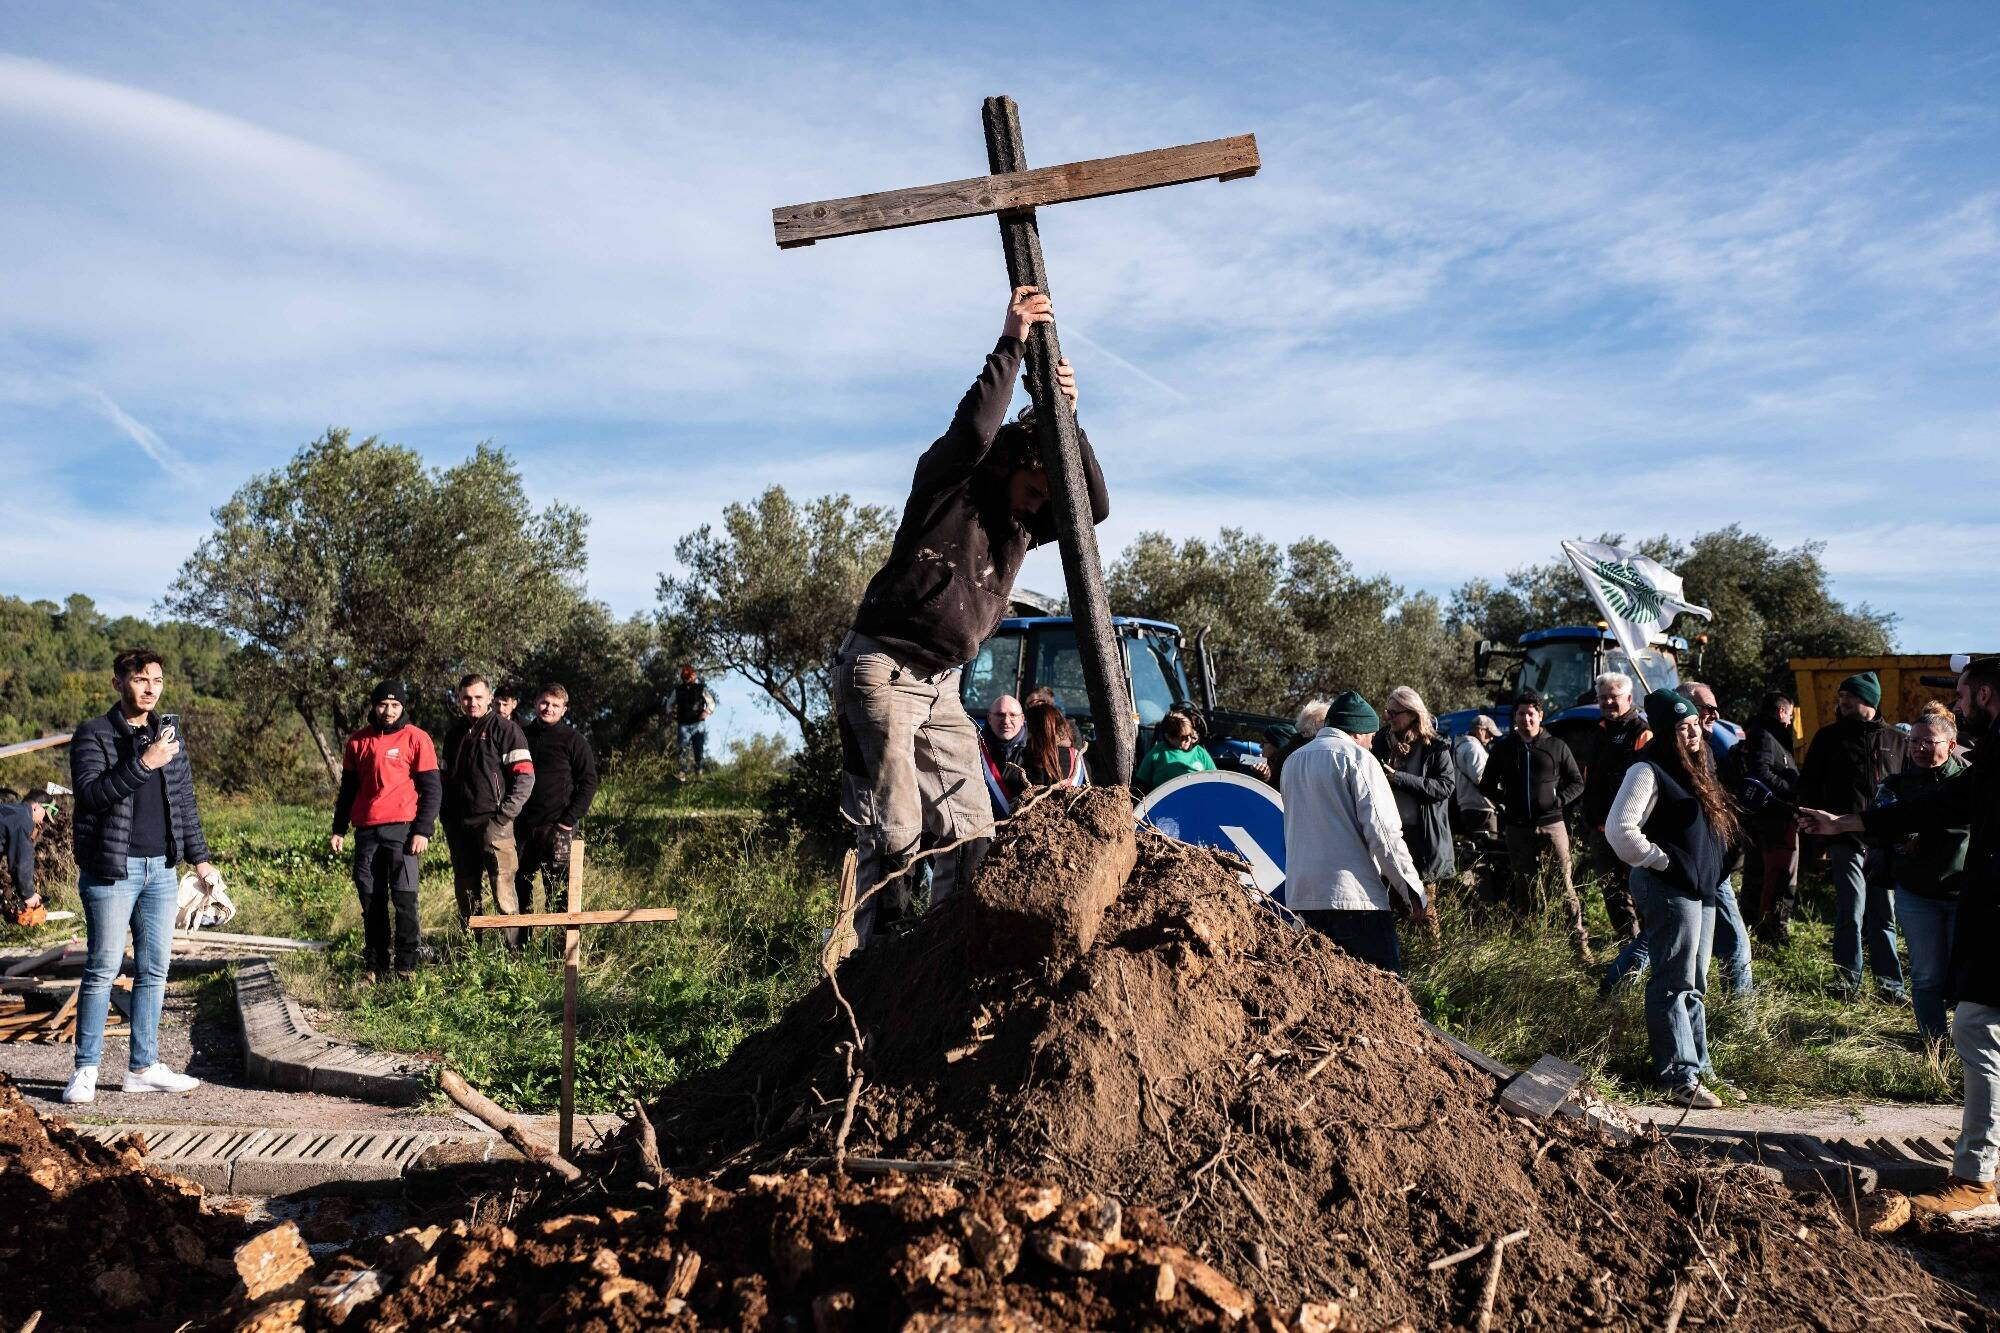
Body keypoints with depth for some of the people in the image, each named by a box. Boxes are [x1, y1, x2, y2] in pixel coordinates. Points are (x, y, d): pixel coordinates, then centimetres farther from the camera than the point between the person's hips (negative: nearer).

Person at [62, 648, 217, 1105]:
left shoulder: (169, 731, 12)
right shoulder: (92, 735, -4)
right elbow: (91, 793, -19)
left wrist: (199, 858, 15)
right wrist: (143, 763, -27)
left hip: (162, 870, 5)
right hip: (111, 871, -5)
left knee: (154, 971, 8)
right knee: (103, 970, -1)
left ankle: (142, 1066, 16)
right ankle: (86, 1070, 9)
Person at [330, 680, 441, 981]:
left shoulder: (416, 738, -1)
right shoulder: (358, 741, 11)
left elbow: (432, 789, -3)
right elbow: (348, 789, 19)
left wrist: (423, 830, -10)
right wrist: (339, 829, 15)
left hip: (401, 829, -4)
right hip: (366, 832, 4)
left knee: (404, 898, -4)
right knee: (371, 900, 7)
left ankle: (406, 964, 4)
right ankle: (375, 964, 15)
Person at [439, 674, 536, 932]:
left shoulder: (505, 729, -2)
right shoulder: (454, 734, 17)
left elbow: (525, 776, -9)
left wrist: (503, 817, -14)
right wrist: (447, 821, 12)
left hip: (493, 825, -6)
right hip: (459, 828, 6)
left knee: (504, 894, -9)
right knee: (466, 894, 12)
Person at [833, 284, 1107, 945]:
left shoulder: (1022, 524, 10)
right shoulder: (946, 486, -8)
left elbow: (1094, 507, -2)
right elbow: (973, 430, -28)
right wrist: (1011, 345, -22)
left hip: (941, 685, 8)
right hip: (880, 670, -7)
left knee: (969, 824, 3)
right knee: (892, 829, -10)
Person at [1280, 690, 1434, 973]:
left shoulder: (1293, 762, 18)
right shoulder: (1358, 758, -5)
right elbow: (1383, 832, -12)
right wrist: (1415, 893, -8)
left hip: (1301, 896, 7)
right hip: (1353, 896, -7)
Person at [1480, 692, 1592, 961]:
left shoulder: (1556, 747, 4)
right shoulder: (1503, 748, 7)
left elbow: (1577, 782, 11)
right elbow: (1487, 784, 18)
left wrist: (1560, 800, -4)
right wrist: (1503, 803, 4)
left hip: (1551, 825, -2)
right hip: (1517, 828, 2)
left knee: (1565, 884, -5)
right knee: (1524, 887, 9)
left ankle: (1579, 939, 1)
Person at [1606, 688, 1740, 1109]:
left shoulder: (1696, 770, 15)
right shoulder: (1649, 772, -14)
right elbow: (1620, 829, -25)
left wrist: (1711, 871, 14)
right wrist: (1661, 861, -17)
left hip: (1700, 889, 10)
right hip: (1668, 890, -10)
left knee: (1695, 984, 16)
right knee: (1674, 984, -6)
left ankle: (1698, 1066, 26)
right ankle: (1679, 1077, -2)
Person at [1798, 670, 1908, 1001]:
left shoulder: (1898, 741, 10)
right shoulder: (1828, 737, 6)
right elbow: (1808, 785, 9)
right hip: (1845, 839, -2)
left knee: (1884, 914, 8)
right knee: (1852, 912, -5)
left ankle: (1890, 982, 15)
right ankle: (1849, 980, 5)